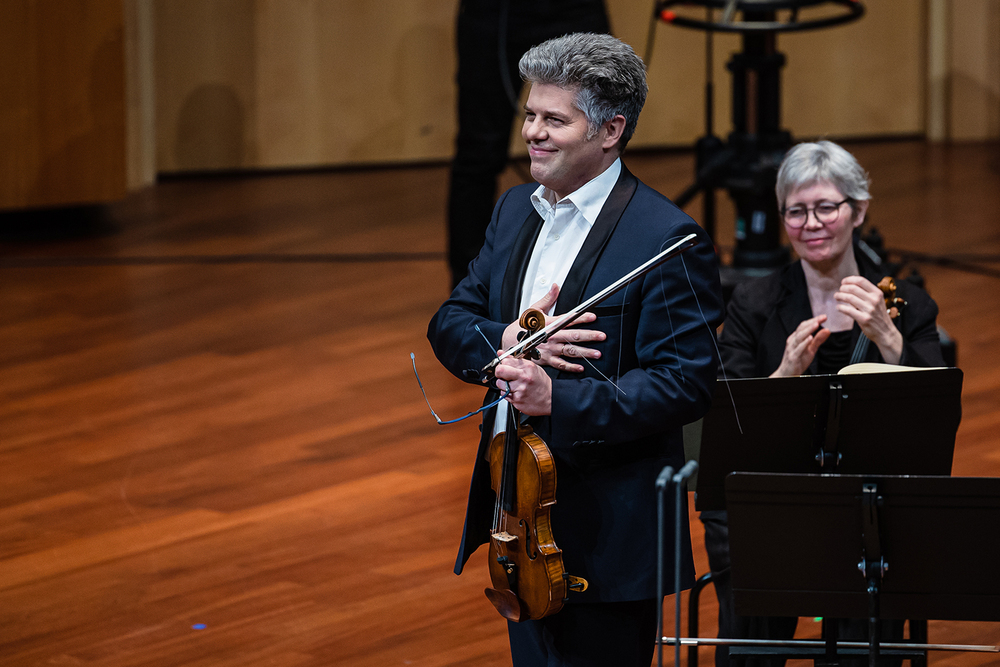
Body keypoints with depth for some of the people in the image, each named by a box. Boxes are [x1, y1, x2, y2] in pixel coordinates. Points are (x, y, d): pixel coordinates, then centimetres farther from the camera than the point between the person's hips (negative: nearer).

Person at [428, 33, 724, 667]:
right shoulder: (516, 210, 10)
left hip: (606, 531, -7)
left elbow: (686, 382, -19)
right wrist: (506, 341, -14)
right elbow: (450, 324, 9)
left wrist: (560, 398, -27)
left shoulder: (667, 239, -15)